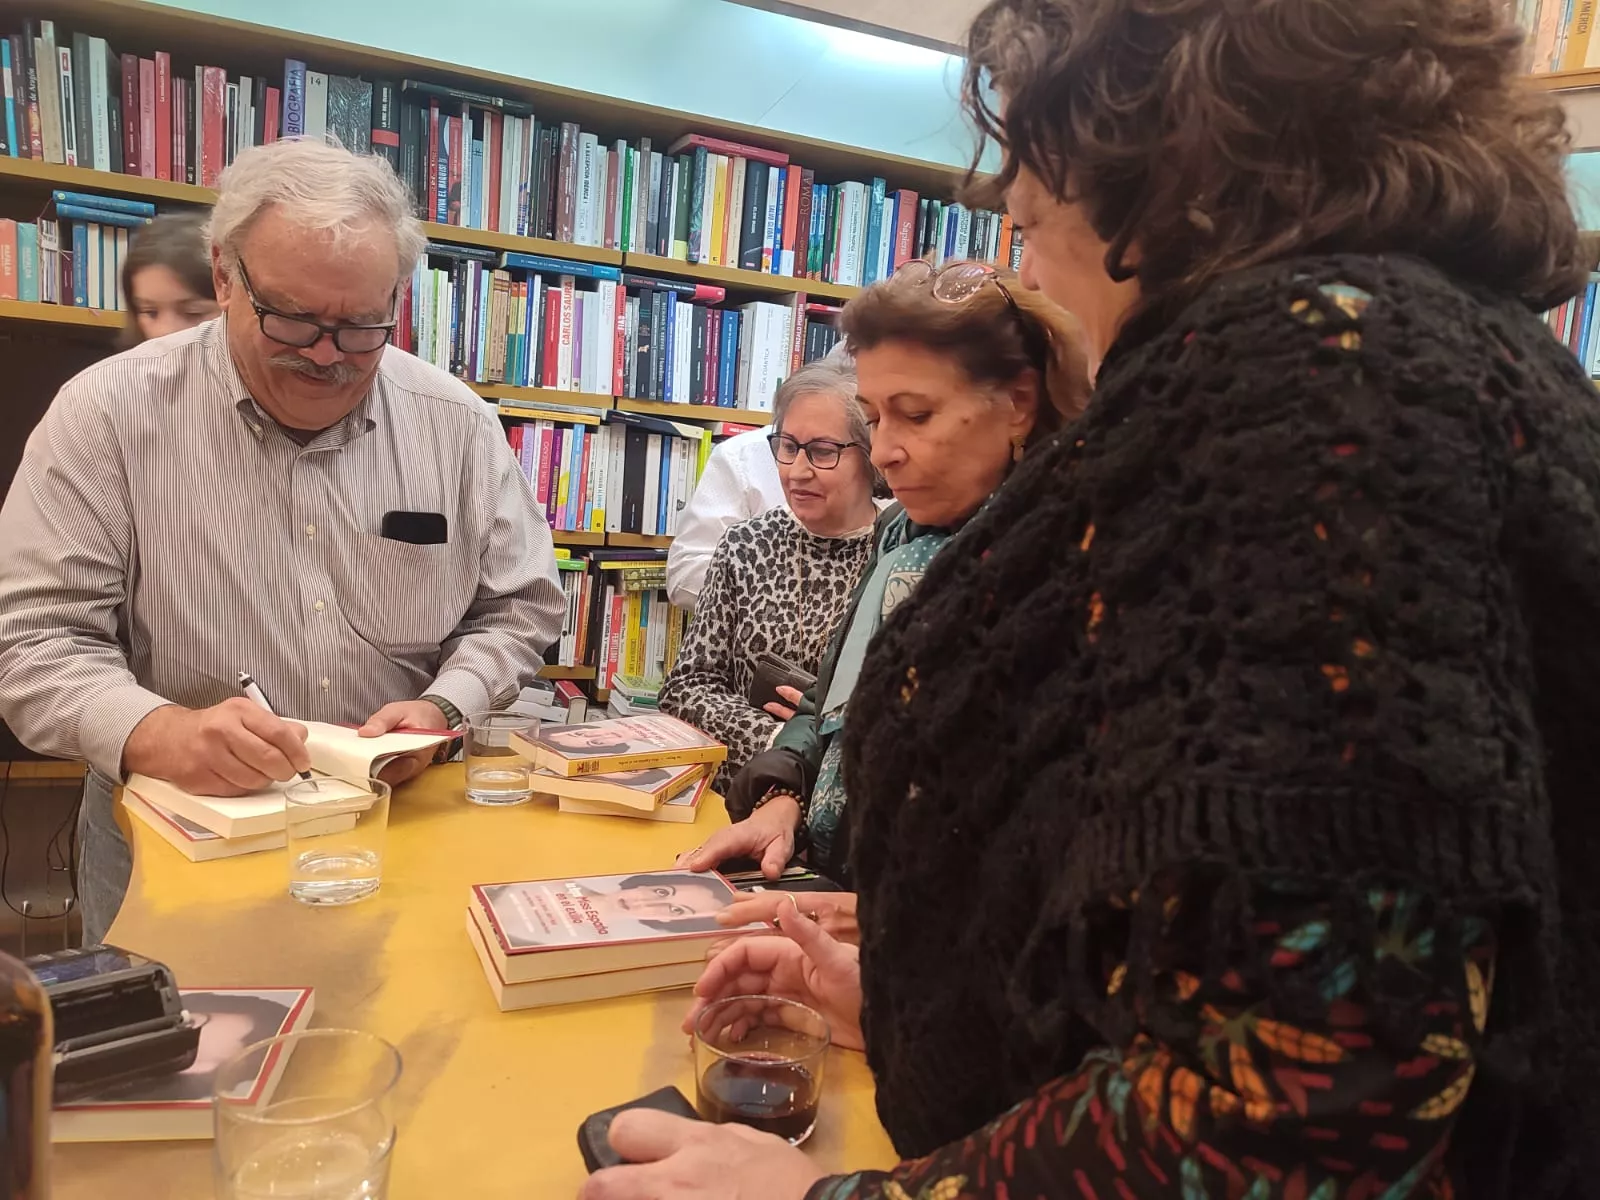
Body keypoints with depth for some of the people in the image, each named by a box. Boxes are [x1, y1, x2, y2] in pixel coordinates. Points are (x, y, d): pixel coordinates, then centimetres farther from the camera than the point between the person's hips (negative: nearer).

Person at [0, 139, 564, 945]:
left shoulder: (458, 425, 0)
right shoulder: (108, 414, -5)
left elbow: (520, 607, 7)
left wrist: (444, 709, -11)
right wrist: (156, 733, -24)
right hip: (173, 828, 0)